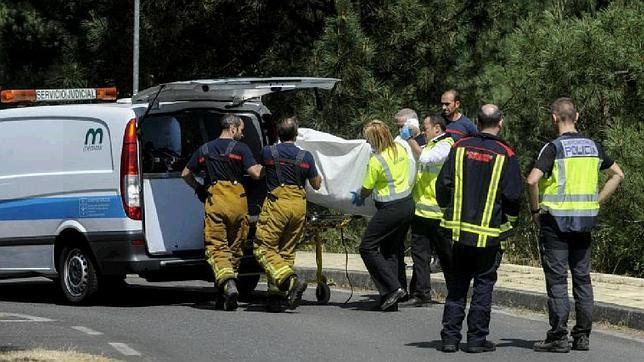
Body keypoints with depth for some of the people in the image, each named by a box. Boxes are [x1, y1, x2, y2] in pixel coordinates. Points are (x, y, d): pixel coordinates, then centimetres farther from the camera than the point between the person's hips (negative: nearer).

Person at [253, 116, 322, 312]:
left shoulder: (268, 152, 1)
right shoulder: (305, 156, 6)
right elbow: (316, 185, 16)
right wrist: (319, 176, 38)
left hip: (277, 203, -4)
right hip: (299, 204, 4)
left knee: (263, 248, -3)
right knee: (287, 251, 10)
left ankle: (291, 280, -23)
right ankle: (276, 297, 5)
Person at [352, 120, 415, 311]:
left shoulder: (376, 160, -18)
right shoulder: (400, 149, 3)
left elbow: (366, 189, -5)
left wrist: (359, 197, 15)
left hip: (390, 209, -9)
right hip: (408, 204, 9)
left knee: (368, 247, -1)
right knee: (391, 251, 14)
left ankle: (393, 288, -8)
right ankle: (390, 299, 12)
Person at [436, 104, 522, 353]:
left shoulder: (461, 147, 1)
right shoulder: (505, 155, -7)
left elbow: (443, 184, 2)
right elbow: (512, 195, -8)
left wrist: (448, 210, 18)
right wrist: (509, 221, 9)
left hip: (459, 228, 3)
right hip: (490, 232, -3)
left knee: (457, 284, 11)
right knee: (483, 285, 5)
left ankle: (450, 336, 7)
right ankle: (477, 338, 5)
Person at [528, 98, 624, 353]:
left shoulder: (554, 148, -12)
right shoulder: (593, 147, 8)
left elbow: (533, 180, -24)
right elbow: (617, 174, 18)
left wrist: (535, 209, -9)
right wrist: (596, 202, 14)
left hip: (556, 220, -5)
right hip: (585, 221, 6)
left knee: (557, 280, -2)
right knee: (582, 279, 12)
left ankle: (558, 338, -3)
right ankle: (582, 336, 13)